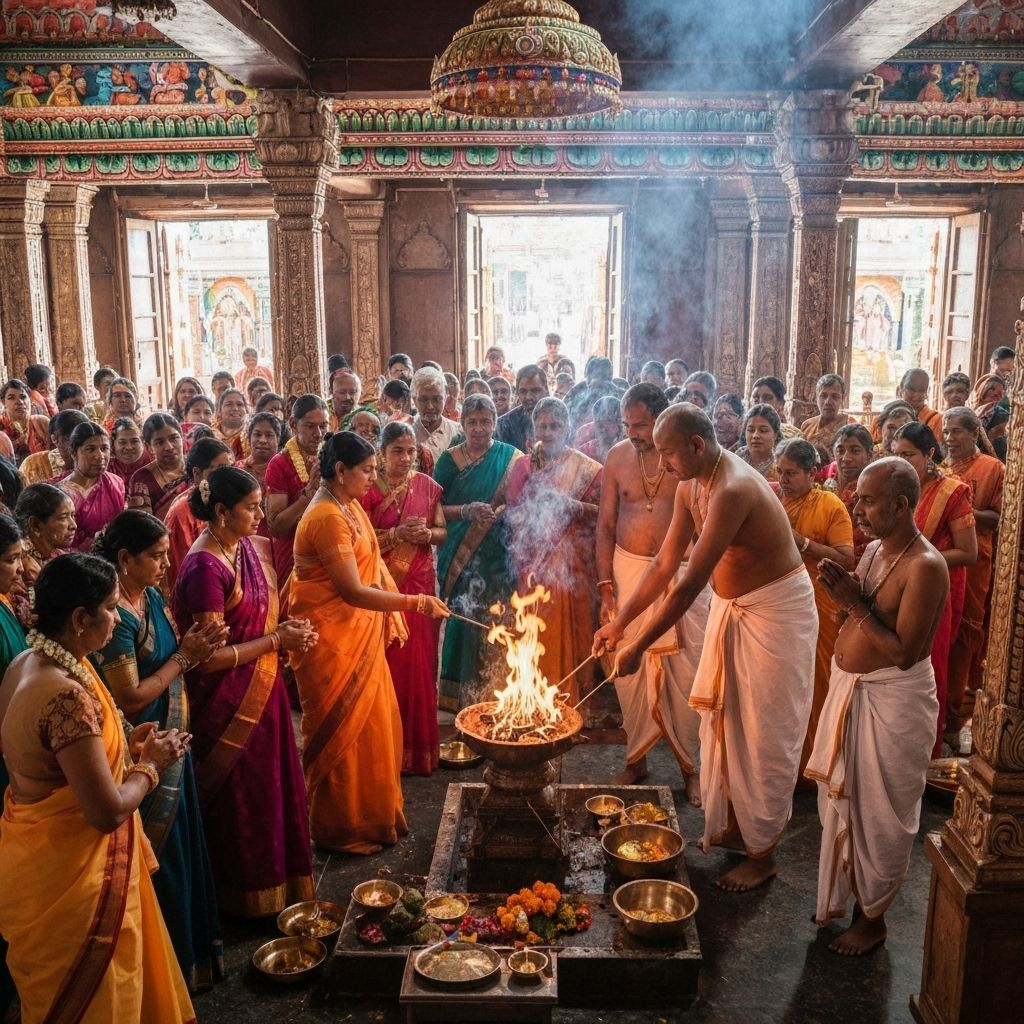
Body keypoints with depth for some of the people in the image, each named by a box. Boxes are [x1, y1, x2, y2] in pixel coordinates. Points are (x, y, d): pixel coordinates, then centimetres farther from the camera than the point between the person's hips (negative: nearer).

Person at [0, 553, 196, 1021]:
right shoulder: (67, 695, -31)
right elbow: (108, 812, -27)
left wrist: (123, 747, 4)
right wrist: (150, 764, -11)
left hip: (43, 854, 9)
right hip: (73, 872, -9)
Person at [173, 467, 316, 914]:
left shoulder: (249, 547, 2)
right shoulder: (204, 567, -23)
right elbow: (211, 656, -23)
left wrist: (287, 630, -1)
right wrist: (277, 640, -17)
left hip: (263, 692, 8)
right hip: (229, 704, -8)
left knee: (273, 790, 19)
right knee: (241, 799, 10)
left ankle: (279, 885, 37)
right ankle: (248, 899, 30)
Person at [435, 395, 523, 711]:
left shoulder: (511, 458, 5)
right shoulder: (449, 459, 4)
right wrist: (467, 511, -14)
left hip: (499, 557, 0)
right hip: (460, 557, 0)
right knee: (465, 617, -1)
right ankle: (462, 694, 14)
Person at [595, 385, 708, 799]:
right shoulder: (618, 456, 3)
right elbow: (606, 524, 7)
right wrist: (606, 585, 2)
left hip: (682, 573, -2)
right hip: (628, 570, 3)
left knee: (685, 670, 2)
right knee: (629, 669, 7)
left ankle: (691, 764, 19)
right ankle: (636, 759, 25)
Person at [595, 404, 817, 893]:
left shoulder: (733, 490, -31)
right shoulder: (690, 486, -2)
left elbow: (690, 584, -31)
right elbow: (665, 563, 4)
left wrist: (637, 647, -26)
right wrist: (619, 622, 1)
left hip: (775, 609, -9)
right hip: (729, 604, 9)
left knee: (764, 733, 2)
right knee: (721, 718, 16)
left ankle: (762, 852, 19)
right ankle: (731, 821, 35)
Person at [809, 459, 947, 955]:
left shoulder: (925, 566, -21)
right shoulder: (875, 550, 4)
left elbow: (903, 651, -25)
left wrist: (856, 604, -22)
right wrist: (842, 592, -7)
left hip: (891, 700, -8)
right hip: (849, 686, 8)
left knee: (879, 812, 8)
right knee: (841, 798, 20)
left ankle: (873, 917, 28)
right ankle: (841, 894, 40)